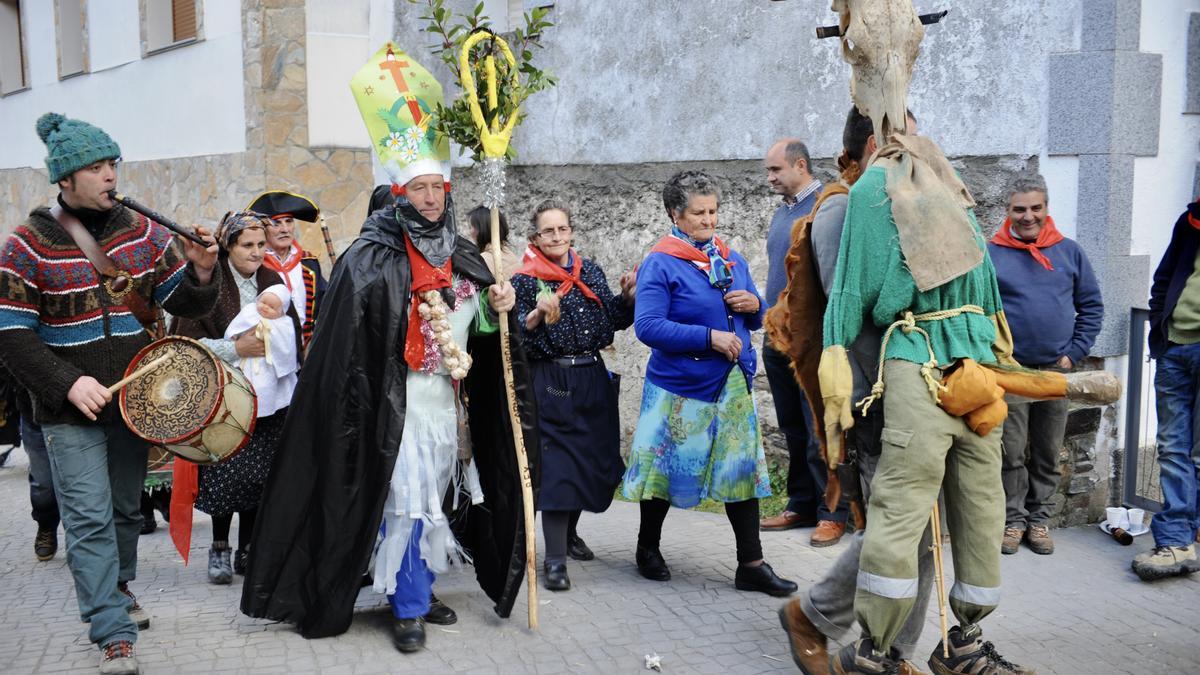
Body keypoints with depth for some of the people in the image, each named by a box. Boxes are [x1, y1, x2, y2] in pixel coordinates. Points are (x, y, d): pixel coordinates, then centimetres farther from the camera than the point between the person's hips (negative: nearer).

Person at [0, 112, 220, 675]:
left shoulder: (142, 232, 2)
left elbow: (181, 301, 5)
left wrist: (200, 275, -18)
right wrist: (68, 384, -22)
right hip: (71, 408, -4)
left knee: (127, 509, 18)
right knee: (90, 519, -7)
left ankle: (118, 588, 42)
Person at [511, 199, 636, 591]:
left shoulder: (591, 271, 11)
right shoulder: (525, 280, -4)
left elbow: (615, 320, 12)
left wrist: (627, 295, -5)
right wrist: (537, 314, -26)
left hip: (593, 378, 6)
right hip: (551, 382, -5)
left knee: (592, 459, 12)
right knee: (556, 465, -7)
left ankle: (569, 533, 35)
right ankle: (555, 559, -1)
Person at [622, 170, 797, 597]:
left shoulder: (732, 260, 10)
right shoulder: (659, 264, -10)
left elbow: (755, 320, 18)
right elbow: (648, 326, -20)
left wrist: (754, 305, -6)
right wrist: (710, 337, -22)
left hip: (733, 385, 6)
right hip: (679, 388, -6)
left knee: (742, 469, 6)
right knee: (666, 469, 8)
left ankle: (751, 566, 13)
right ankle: (648, 549, 30)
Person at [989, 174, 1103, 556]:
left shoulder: (1068, 252, 5)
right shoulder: (991, 254, -2)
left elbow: (1092, 307, 9)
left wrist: (1074, 353, 0)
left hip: (1057, 370, 3)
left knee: (1048, 453, 10)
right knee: (1011, 452, 1)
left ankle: (1039, 519, 22)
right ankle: (1013, 519, 14)